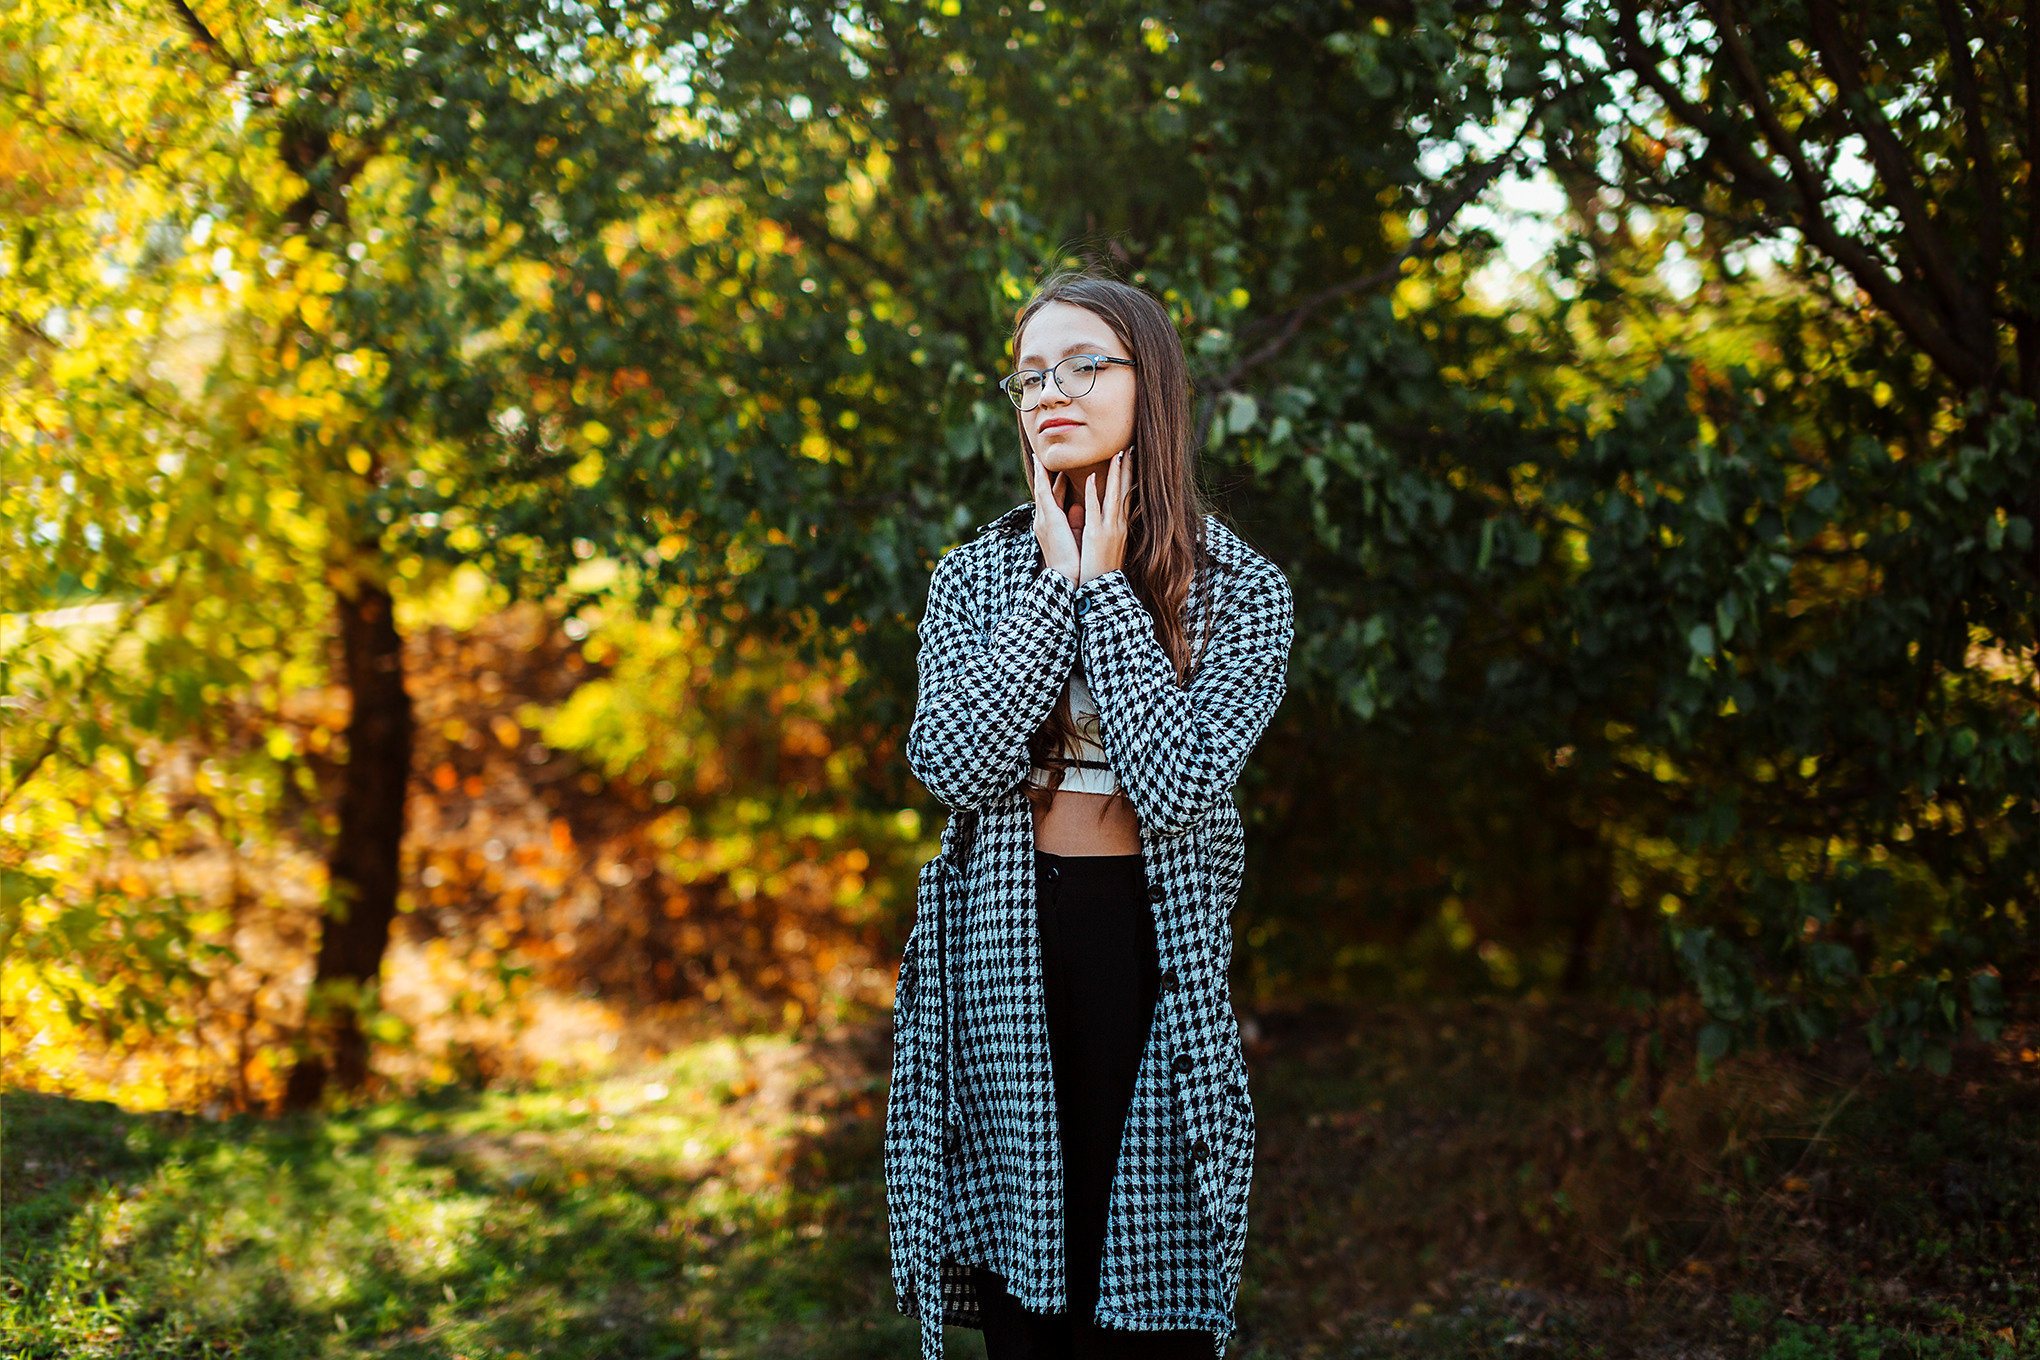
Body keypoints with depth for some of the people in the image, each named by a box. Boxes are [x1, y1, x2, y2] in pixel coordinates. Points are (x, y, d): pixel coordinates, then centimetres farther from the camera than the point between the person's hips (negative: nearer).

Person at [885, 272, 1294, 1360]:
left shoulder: (1242, 591, 0)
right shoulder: (974, 577, 6)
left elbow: (1179, 784, -15)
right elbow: (957, 765, -11)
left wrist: (1106, 586, -10)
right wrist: (1055, 581, -9)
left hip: (1156, 957, -2)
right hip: (1001, 961, 2)